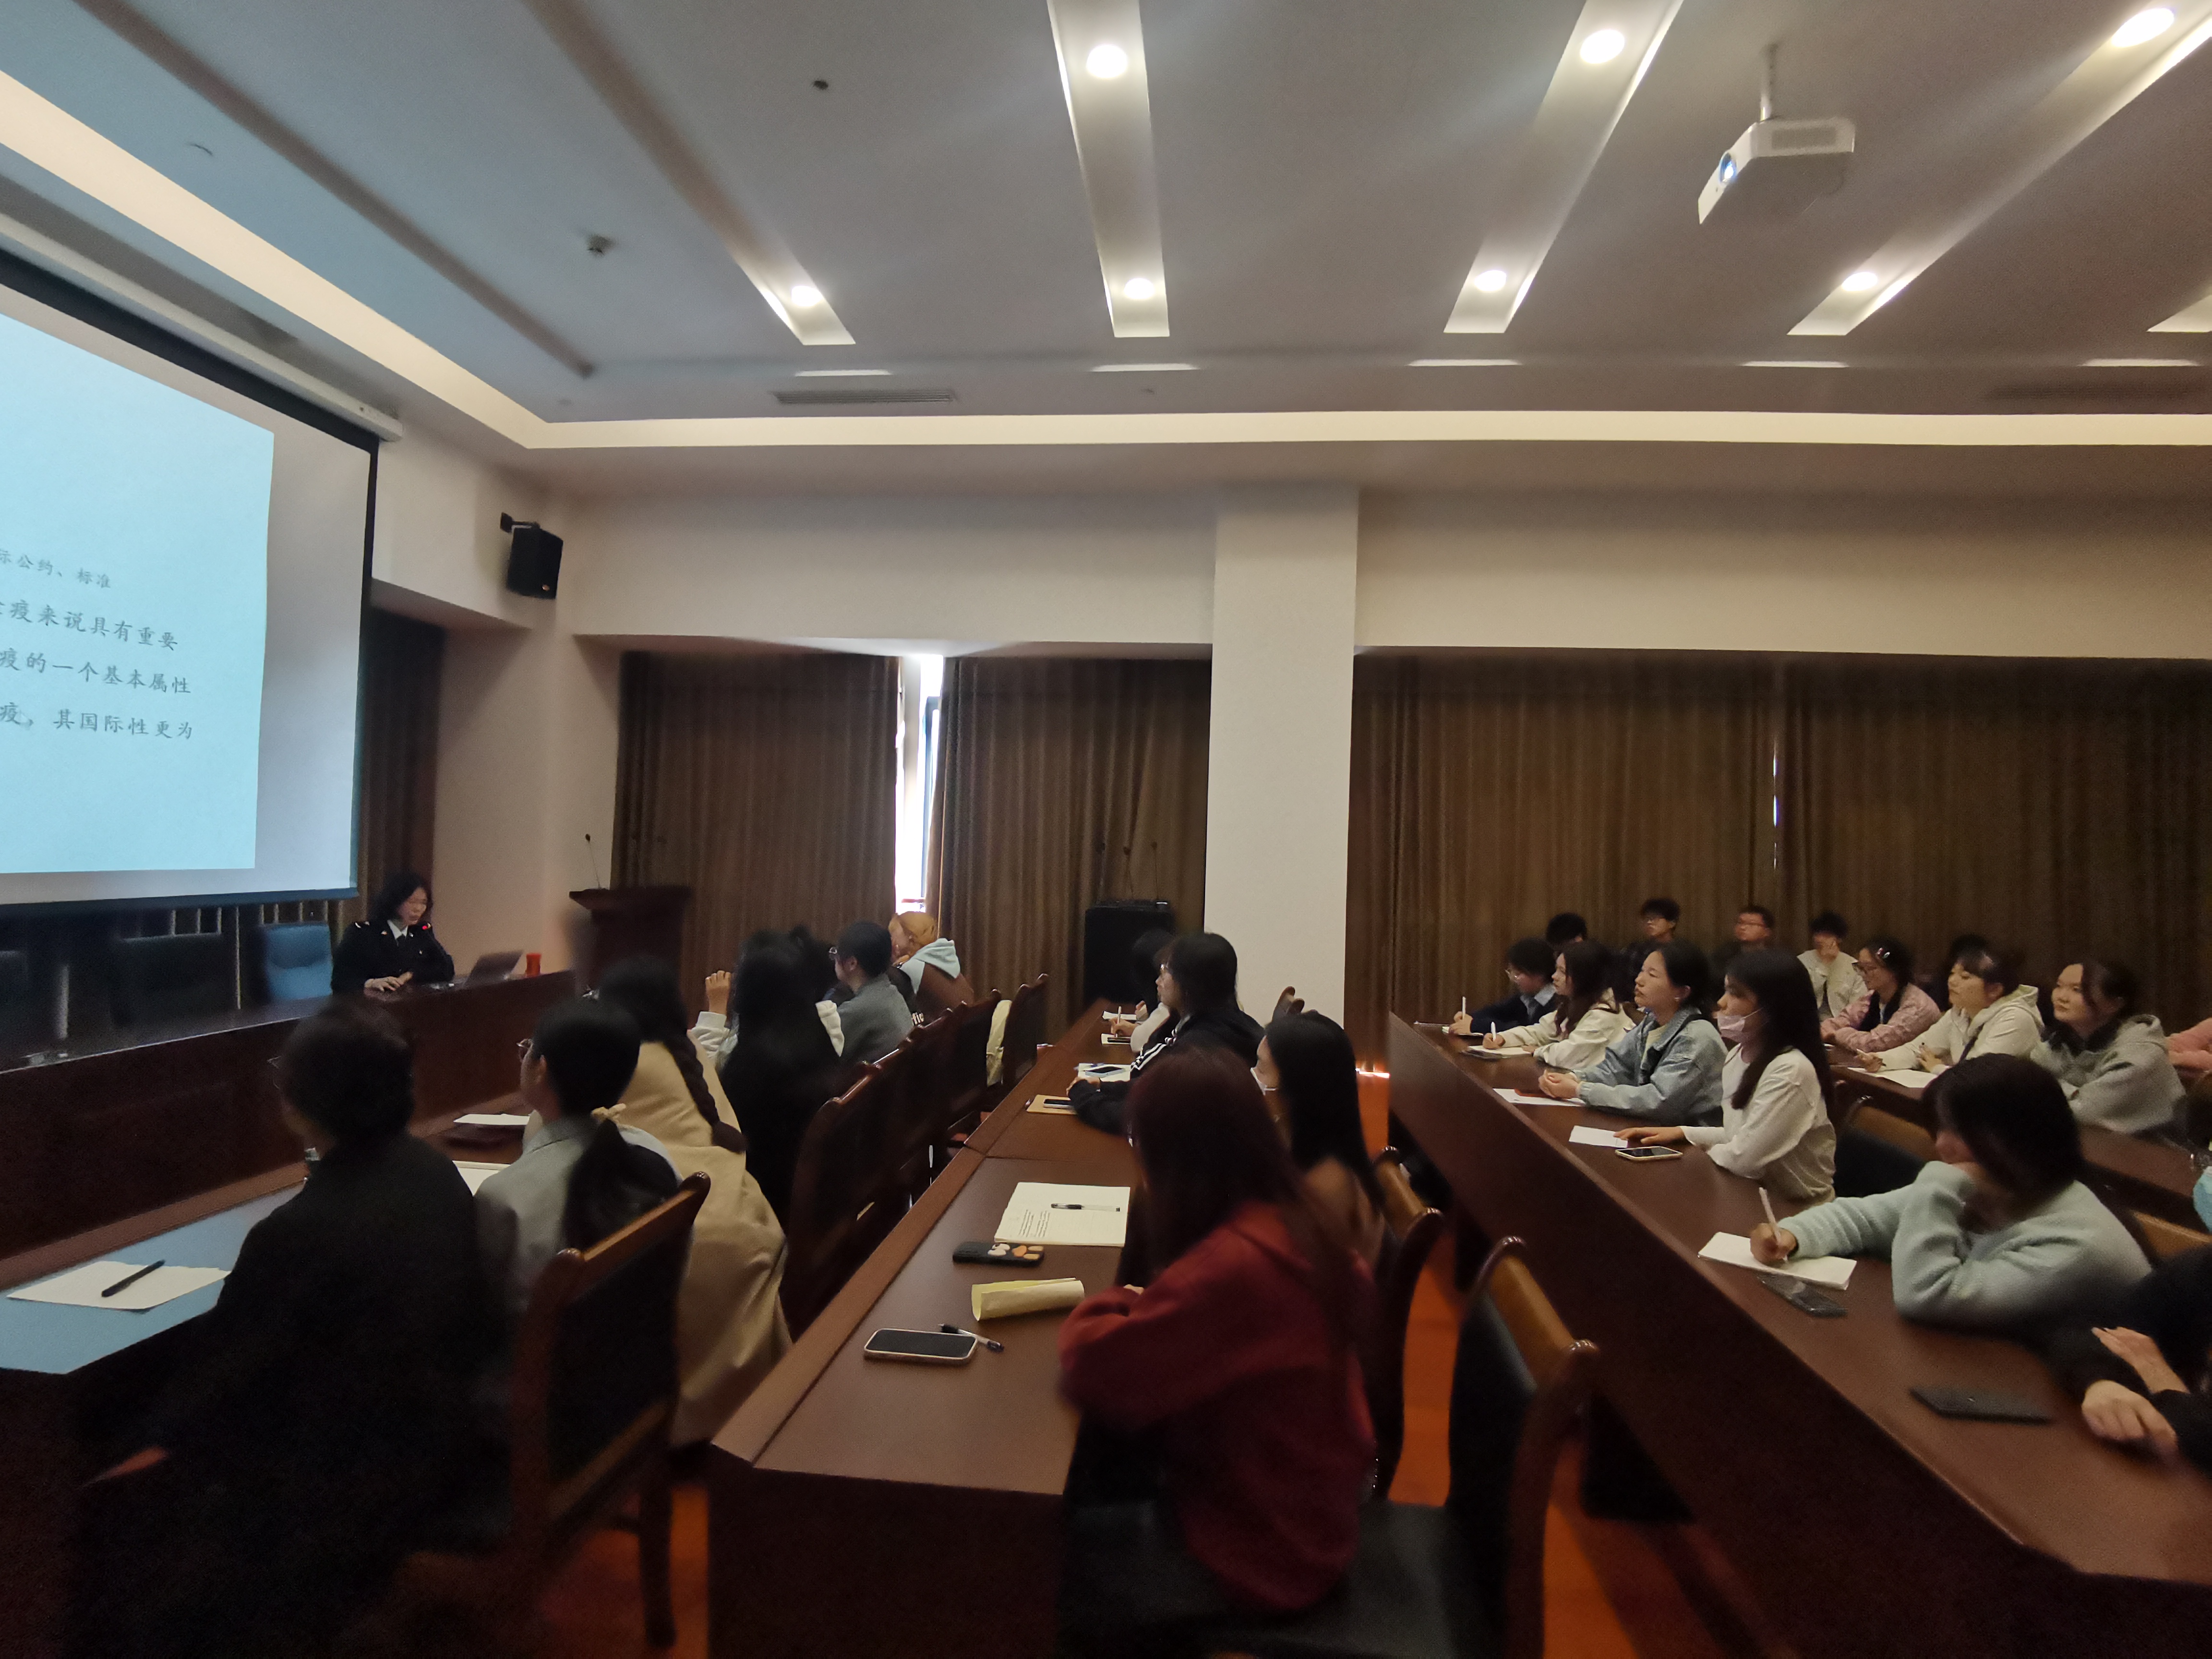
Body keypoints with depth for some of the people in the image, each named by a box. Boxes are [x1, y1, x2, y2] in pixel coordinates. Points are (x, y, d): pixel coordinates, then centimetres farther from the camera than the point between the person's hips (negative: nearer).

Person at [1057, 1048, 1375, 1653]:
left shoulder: (1232, 1267, -34)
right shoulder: (1292, 1222, -7)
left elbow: (1097, 1371, -31)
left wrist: (1104, 1308, -8)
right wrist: (1138, 1309, -4)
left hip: (1259, 1552, -8)